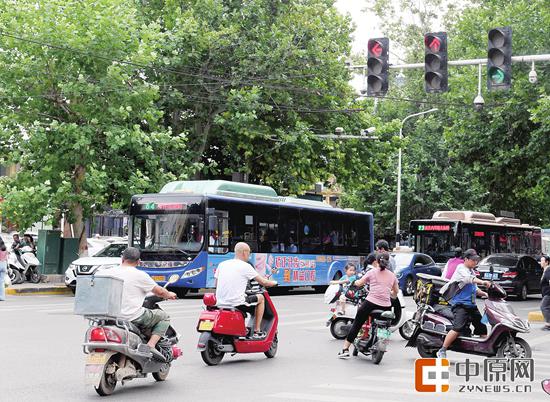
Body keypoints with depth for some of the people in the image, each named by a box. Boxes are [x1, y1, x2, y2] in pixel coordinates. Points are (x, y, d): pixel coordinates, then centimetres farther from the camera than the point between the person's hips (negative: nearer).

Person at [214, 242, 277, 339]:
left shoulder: (222, 264, 10)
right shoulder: (245, 266, -6)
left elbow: (217, 286, 17)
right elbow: (263, 282, 1)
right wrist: (274, 283, 22)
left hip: (220, 303, 6)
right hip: (237, 304, -6)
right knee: (260, 298, 18)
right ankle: (257, 332, 17)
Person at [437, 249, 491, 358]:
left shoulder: (472, 271, 23)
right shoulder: (461, 268, -3)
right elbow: (468, 278, -24)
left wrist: (484, 293, 11)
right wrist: (482, 282, -38)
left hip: (471, 305, 9)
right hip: (460, 304, -9)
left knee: (482, 327, 7)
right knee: (458, 328, -24)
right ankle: (442, 351, -19)